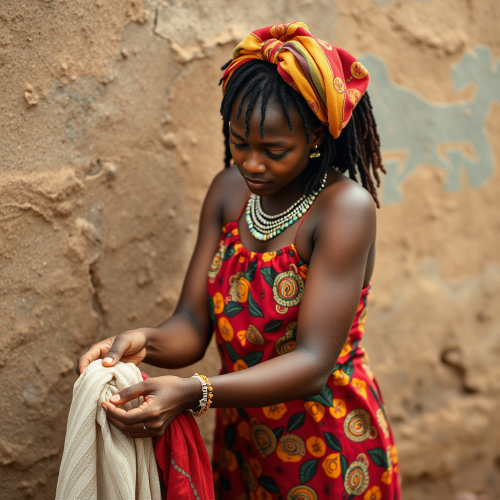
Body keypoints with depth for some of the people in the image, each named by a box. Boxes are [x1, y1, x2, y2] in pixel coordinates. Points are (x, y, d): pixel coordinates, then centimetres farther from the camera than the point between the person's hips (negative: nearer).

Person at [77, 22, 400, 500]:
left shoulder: (346, 208, -22)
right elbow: (192, 325, -7)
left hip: (330, 459, -5)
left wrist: (192, 393, -40)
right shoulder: (229, 190, -4)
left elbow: (313, 363, -28)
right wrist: (145, 342, -30)